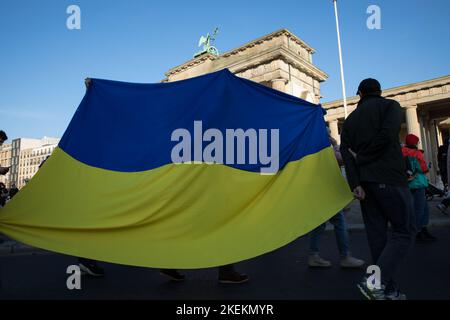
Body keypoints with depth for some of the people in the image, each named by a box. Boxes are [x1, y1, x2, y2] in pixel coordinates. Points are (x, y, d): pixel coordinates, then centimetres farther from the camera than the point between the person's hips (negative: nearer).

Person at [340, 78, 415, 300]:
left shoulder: (351, 118, 17)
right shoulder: (390, 105, 5)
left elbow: (345, 150, 3)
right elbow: (387, 136, -13)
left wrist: (354, 183, -4)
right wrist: (361, 158, 0)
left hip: (363, 180, 5)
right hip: (389, 178, -5)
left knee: (377, 233, 8)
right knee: (404, 231, 0)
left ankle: (388, 289, 11)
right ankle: (376, 281, -15)